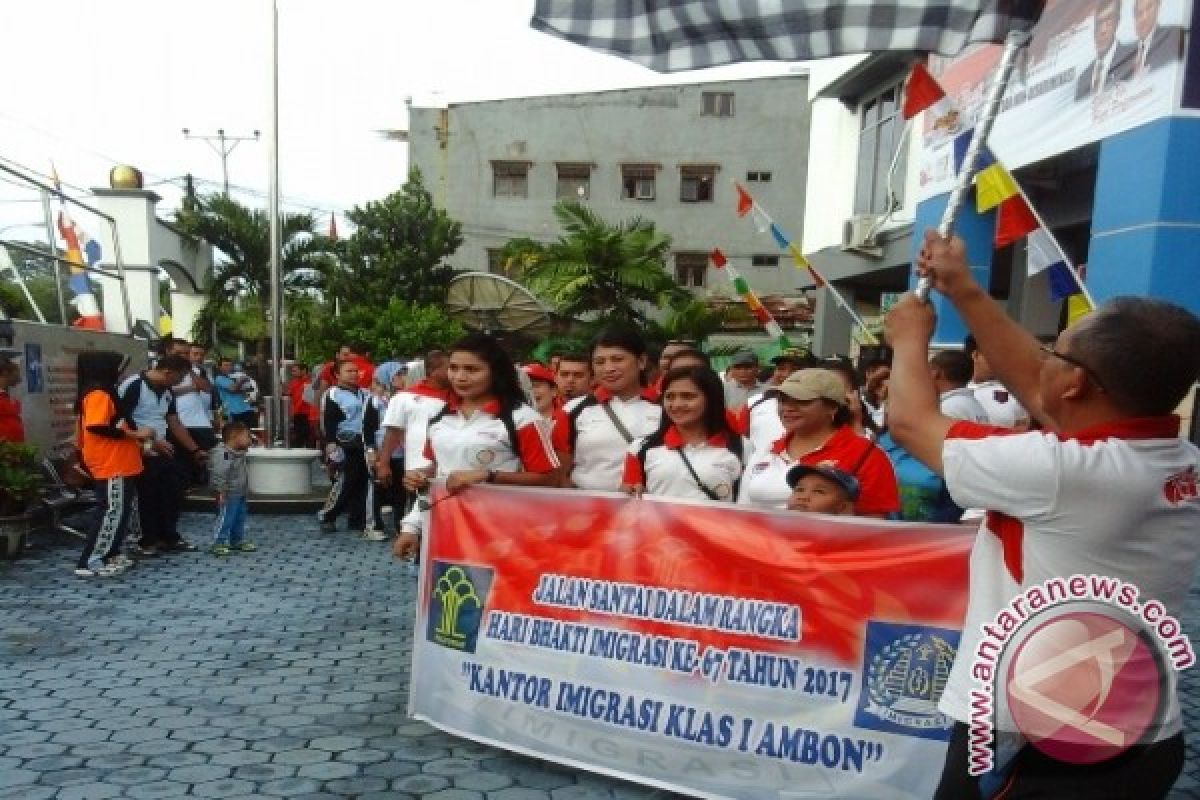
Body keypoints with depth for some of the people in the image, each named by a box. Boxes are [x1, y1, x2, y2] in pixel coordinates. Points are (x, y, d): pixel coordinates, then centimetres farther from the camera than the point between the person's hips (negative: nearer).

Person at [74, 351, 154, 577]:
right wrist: (135, 434, -20)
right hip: (110, 467, -10)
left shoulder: (105, 393, 17)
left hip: (120, 465, 10)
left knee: (125, 512, 16)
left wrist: (136, 433, 13)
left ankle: (110, 554, 25)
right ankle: (89, 562, 0)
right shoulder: (98, 394, -15)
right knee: (111, 512, -6)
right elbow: (97, 427, -25)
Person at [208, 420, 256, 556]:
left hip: (240, 495, 10)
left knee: (239, 519, 17)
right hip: (229, 496, -10)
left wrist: (246, 488, 25)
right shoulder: (222, 454, -22)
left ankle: (238, 540, 28)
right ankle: (218, 543, 1)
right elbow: (218, 474, -26)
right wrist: (221, 491, -27)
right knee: (225, 519, -6)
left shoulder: (239, 453, 11)